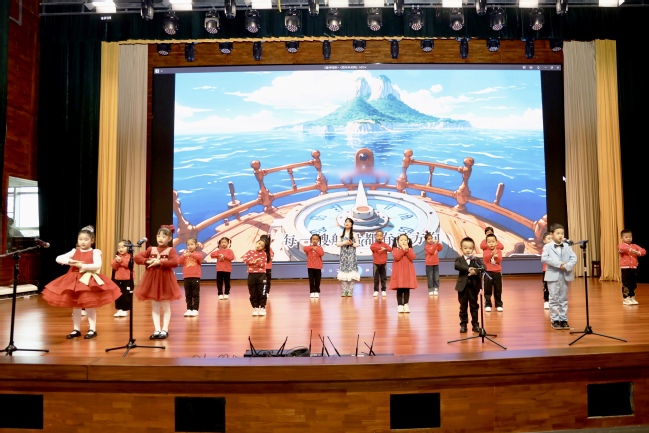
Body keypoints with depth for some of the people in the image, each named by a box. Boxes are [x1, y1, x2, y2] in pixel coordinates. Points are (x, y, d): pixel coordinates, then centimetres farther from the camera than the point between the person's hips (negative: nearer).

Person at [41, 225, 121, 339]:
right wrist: (69, 261, -17)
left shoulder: (95, 252, -6)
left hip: (89, 280, -5)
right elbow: (58, 259, 0)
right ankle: (76, 330, 23)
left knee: (89, 306, 0)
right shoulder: (74, 251, 7)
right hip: (74, 280, 5)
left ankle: (92, 329, 9)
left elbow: (98, 265, -21)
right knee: (75, 306, 11)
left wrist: (82, 266, -25)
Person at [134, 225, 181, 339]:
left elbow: (175, 262, -22)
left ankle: (165, 330, 14)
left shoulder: (171, 250, -5)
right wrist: (147, 261, -12)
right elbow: (137, 257, 3)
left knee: (166, 307, 6)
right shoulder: (151, 249, 7)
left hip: (165, 280, -4)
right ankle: (157, 330, 15)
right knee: (155, 307, 8)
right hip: (152, 280, 4)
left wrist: (160, 262, -22)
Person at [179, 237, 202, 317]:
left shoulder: (198, 254, 2)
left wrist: (191, 254, -32)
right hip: (186, 278, 4)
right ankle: (189, 309, 17)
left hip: (196, 277, -3)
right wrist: (184, 255, -13)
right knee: (188, 295, 10)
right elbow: (179, 262, 0)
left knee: (195, 295, 1)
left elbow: (200, 257, -21)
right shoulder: (184, 254, 11)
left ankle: (195, 310, 5)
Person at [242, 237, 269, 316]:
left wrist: (256, 262, -20)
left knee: (262, 293, 1)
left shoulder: (264, 254, 2)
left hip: (261, 275, -2)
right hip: (251, 275, 2)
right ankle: (255, 308, 17)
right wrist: (252, 262, -16)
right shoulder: (250, 252, 6)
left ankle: (262, 308, 11)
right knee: (253, 293, 7)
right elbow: (244, 258, -8)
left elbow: (263, 264, -7)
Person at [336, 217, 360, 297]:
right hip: (343, 255, 2)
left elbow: (358, 244, 3)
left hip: (351, 255, -2)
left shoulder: (354, 234, 3)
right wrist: (344, 243, -13)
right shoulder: (341, 234, 8)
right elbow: (337, 244, 4)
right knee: (344, 270, -1)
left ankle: (350, 291, -1)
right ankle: (344, 291, 5)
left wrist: (352, 244, -15)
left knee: (351, 273, -6)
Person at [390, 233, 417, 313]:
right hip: (399, 272, -2)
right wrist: (402, 250, -16)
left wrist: (407, 250, -15)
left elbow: (413, 257, -9)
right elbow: (396, 257, -16)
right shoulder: (395, 249, 2)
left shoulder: (410, 249, 9)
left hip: (408, 272, 2)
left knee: (407, 289, 4)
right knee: (399, 289, 0)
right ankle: (399, 305, 6)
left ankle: (406, 304, 12)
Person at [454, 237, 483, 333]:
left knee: (474, 306, 10)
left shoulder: (476, 260, 5)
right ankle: (463, 324, 15)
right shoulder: (459, 259, 1)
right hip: (463, 286, -1)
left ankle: (475, 324, 19)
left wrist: (475, 271, -29)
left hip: (474, 286, 1)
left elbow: (482, 269, -11)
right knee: (463, 306, 7)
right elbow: (457, 266, -21)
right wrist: (468, 269, -29)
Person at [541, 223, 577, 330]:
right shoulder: (547, 247, -4)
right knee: (554, 299, 1)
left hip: (565, 276, 4)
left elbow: (574, 258, 0)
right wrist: (559, 264, -21)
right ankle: (555, 320, 8)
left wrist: (567, 266, -18)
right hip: (553, 276, -4)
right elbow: (544, 258, -18)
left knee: (563, 299, 10)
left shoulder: (567, 246, 8)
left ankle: (563, 319, 18)